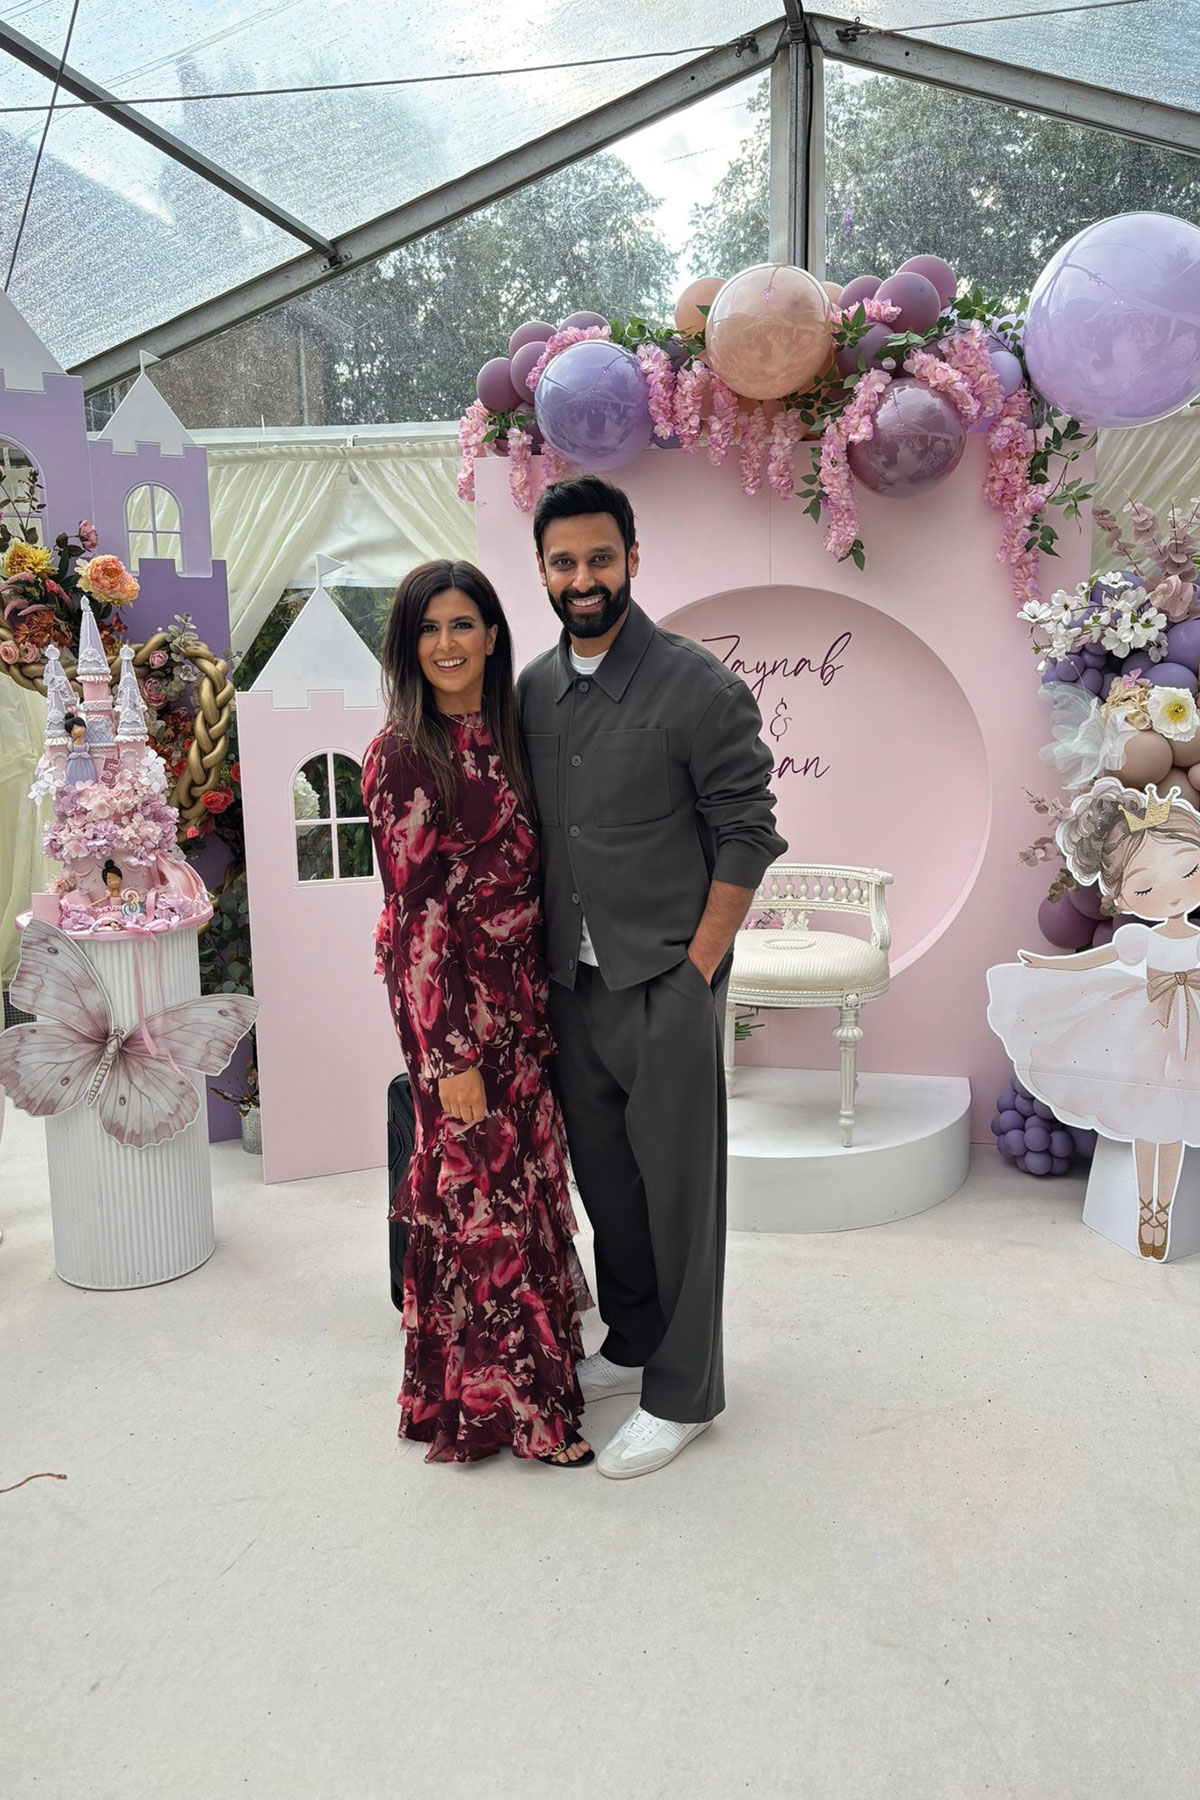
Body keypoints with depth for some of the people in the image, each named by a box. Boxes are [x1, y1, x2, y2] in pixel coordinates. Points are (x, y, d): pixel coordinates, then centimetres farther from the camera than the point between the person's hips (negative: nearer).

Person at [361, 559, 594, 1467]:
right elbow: (417, 911, -16)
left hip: (522, 991, 7)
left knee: (526, 1175, 18)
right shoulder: (404, 754, -13)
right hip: (453, 999, -7)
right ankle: (506, 1401, 23)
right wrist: (450, 1054, -17)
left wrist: (539, 1009, 12)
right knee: (481, 1191, 5)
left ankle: (541, 1353, 38)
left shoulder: (505, 735, 8)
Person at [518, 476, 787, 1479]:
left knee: (678, 1189, 5)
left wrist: (695, 971, -13)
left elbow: (748, 837, -11)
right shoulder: (533, 689, 7)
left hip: (666, 983, -6)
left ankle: (684, 1392, 22)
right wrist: (542, 959, 9)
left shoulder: (697, 687, -11)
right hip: (571, 981, 6)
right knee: (601, 1171, 18)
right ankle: (632, 1344, 38)